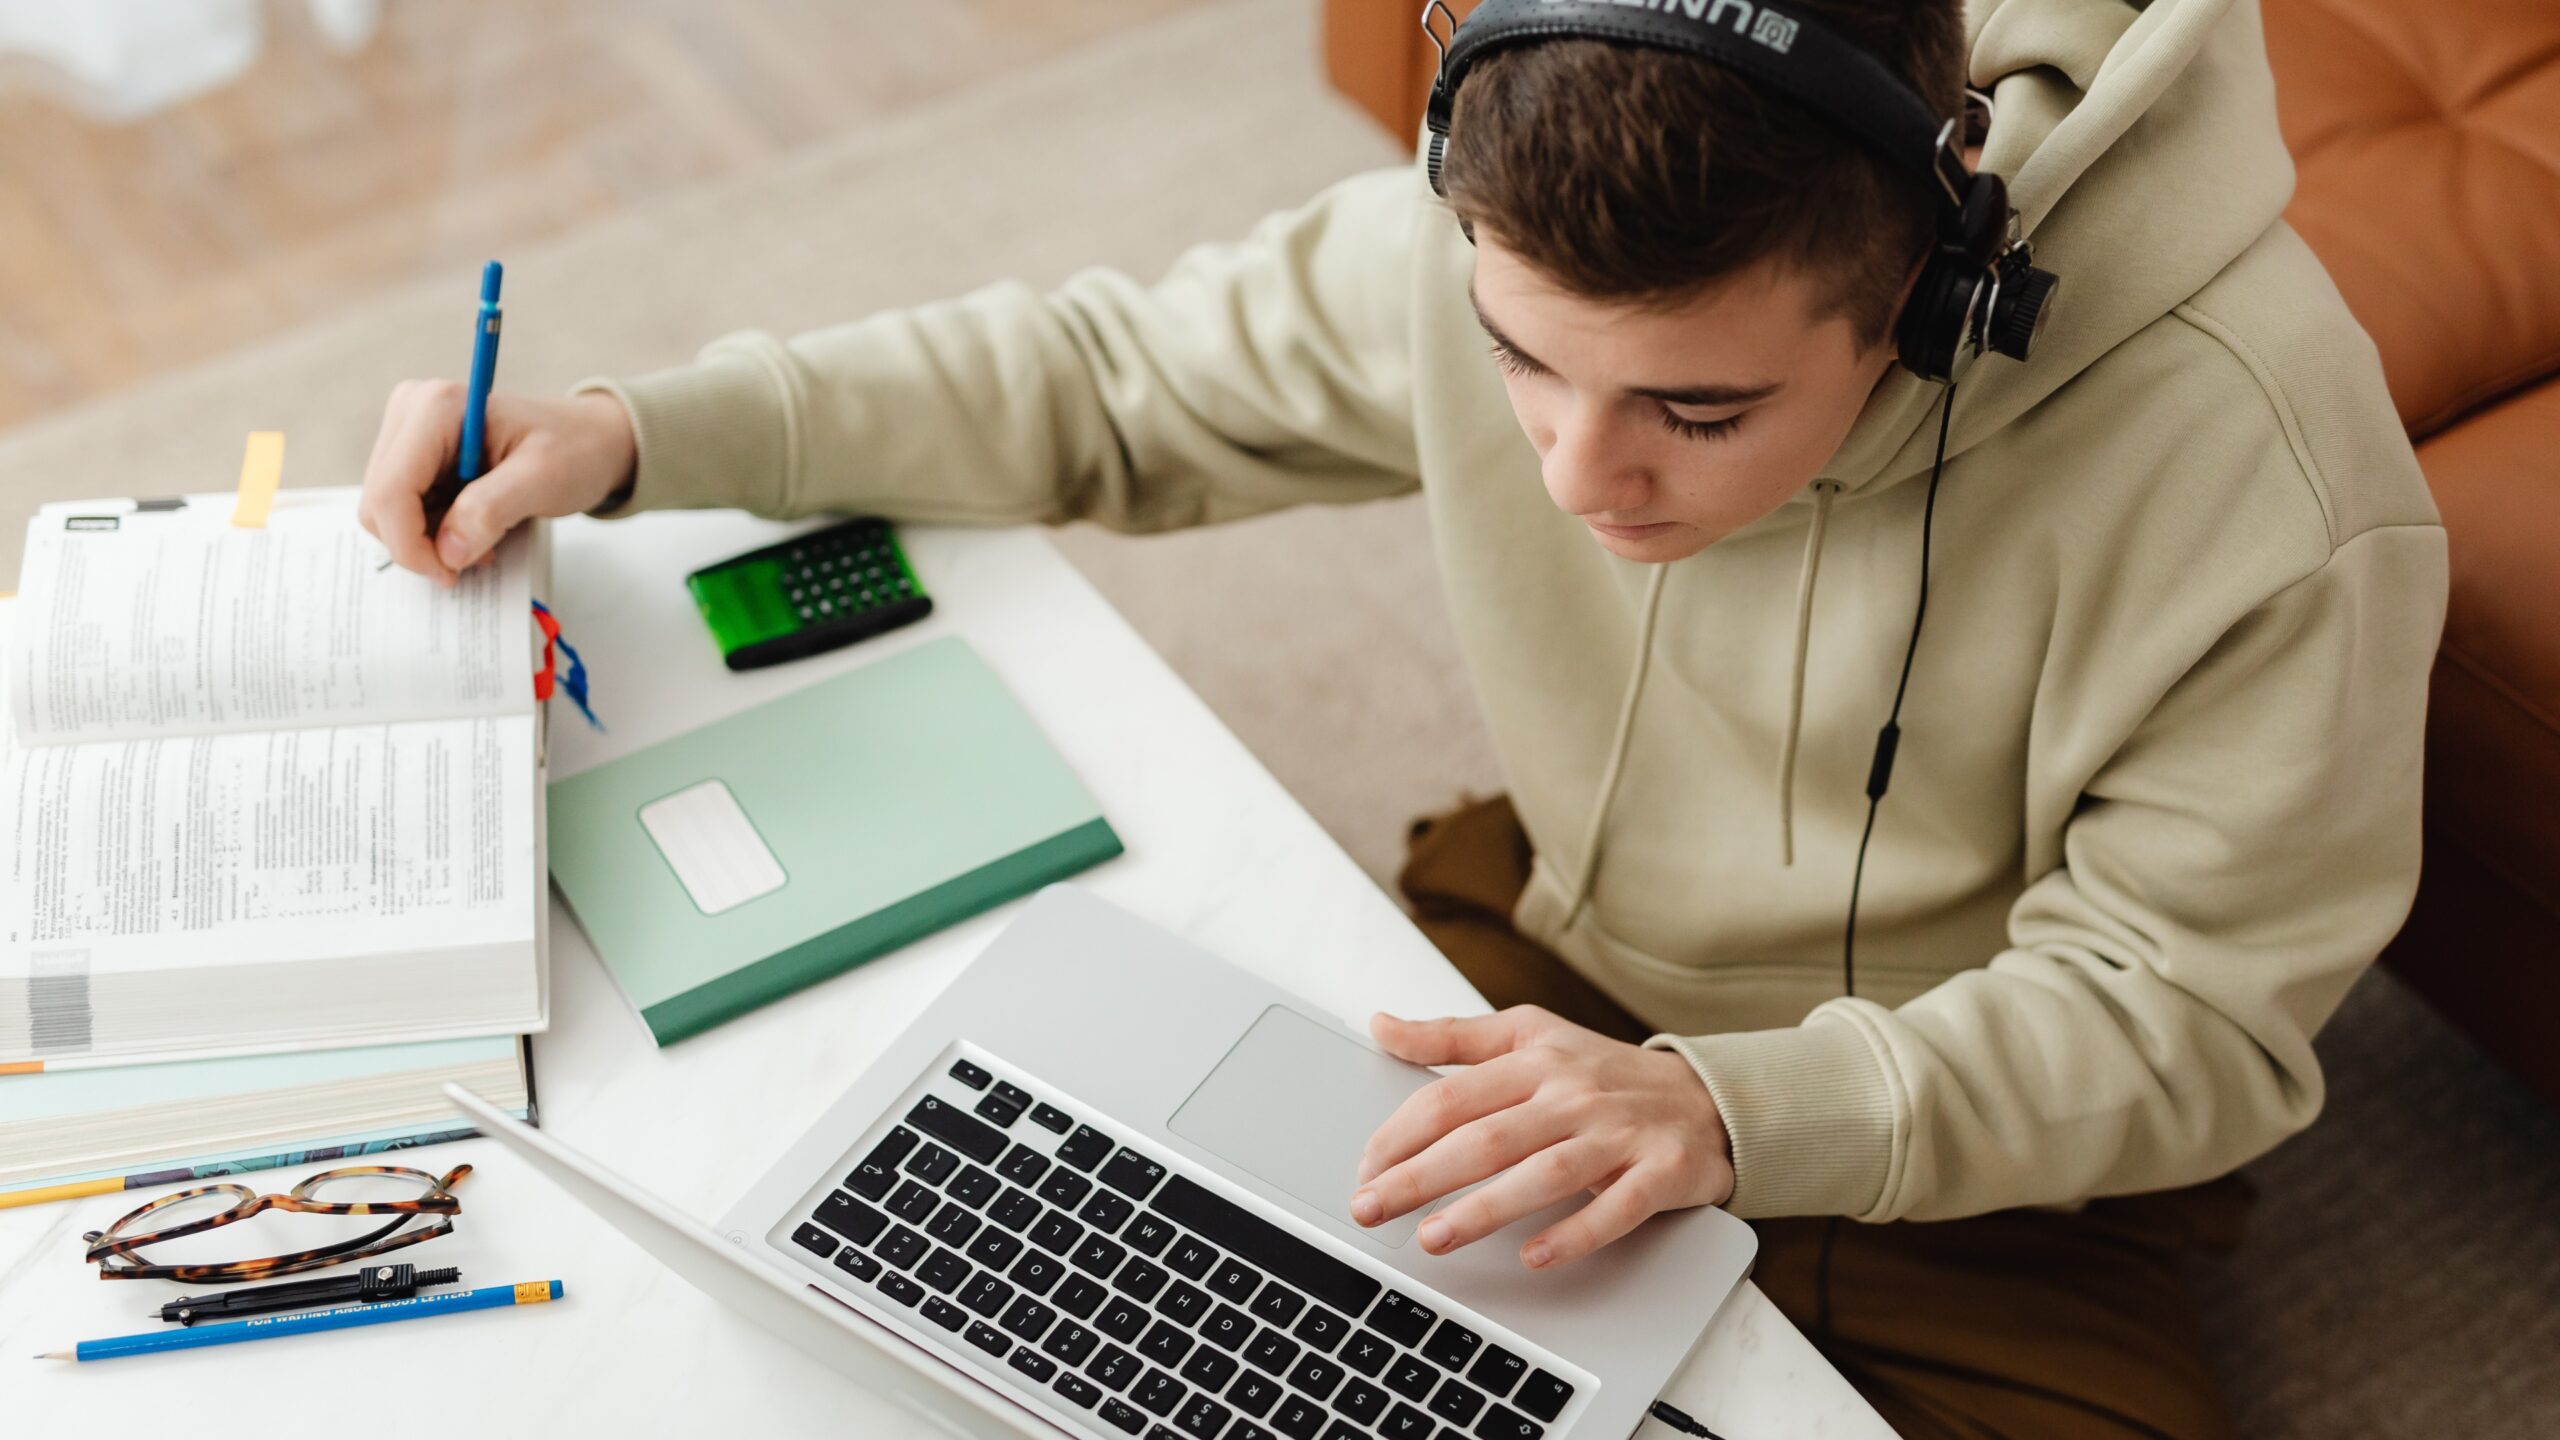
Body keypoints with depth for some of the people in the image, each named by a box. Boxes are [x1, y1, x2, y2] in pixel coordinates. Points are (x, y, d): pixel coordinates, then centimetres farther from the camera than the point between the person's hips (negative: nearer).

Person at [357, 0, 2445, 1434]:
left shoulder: (2261, 484, -31)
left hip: (1985, 1168, -2)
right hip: (1559, 976, 3)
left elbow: (2190, 1016, -18)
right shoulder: (1513, 228, -19)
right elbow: (1124, 378, -2)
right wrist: (636, 436, -12)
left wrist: (1734, 1110, -36)